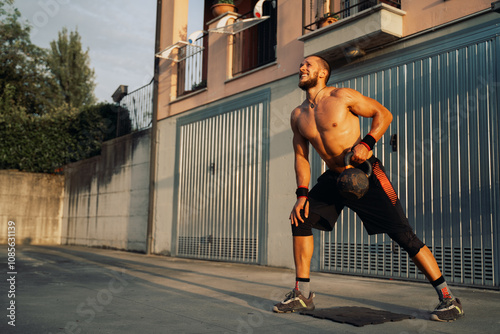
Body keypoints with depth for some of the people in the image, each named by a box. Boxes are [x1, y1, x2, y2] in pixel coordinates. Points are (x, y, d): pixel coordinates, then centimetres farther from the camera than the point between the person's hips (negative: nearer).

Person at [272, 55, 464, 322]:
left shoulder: (342, 96, -11)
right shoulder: (298, 116, 5)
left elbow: (383, 113, -7)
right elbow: (301, 156, 10)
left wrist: (367, 143, -23)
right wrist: (302, 195, 1)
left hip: (366, 174, -6)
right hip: (333, 178, 6)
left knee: (402, 233, -10)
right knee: (300, 219, -1)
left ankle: (447, 297, 1)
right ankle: (302, 294, 9)